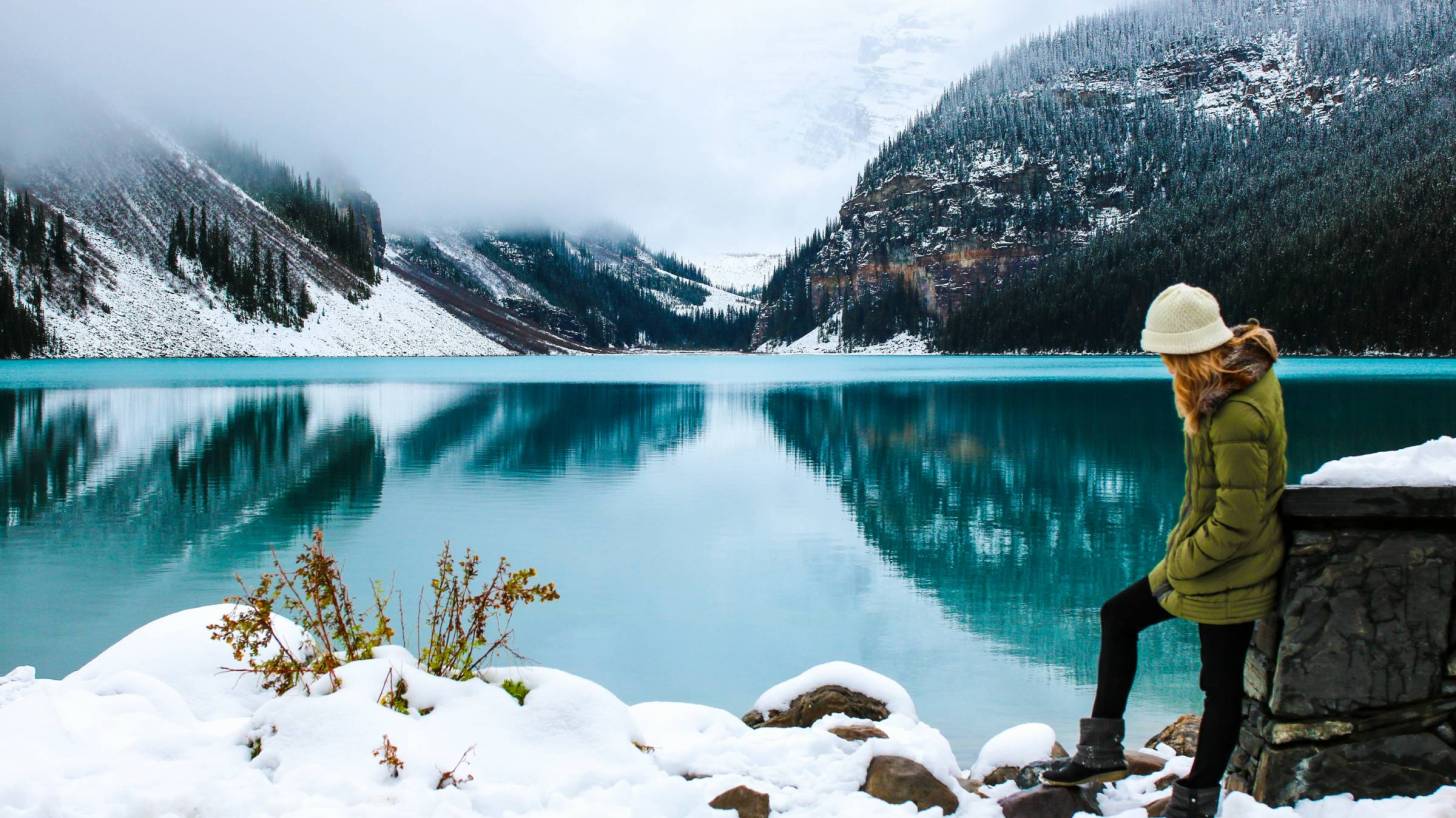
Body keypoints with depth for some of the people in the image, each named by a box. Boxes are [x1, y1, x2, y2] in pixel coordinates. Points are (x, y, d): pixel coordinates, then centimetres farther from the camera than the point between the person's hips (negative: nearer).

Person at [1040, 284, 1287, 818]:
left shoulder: (1236, 415, -30)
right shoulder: (1245, 369, 1)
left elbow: (1237, 521, -27)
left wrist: (1177, 564, -14)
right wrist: (1181, 549, 10)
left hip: (1226, 572, -11)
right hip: (1203, 555, 11)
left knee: (1221, 684, 6)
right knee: (1118, 615, 17)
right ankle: (1101, 752, 25)